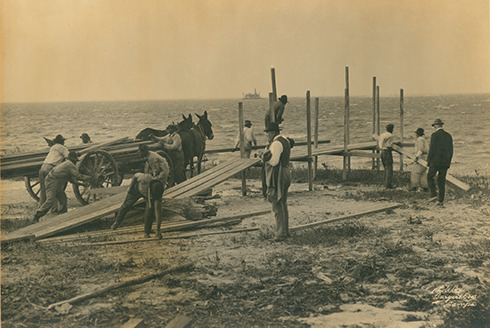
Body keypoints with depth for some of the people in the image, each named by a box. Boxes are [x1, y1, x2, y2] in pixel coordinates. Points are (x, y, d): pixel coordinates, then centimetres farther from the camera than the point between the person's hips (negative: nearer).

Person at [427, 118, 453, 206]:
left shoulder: (434, 135, -9)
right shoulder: (448, 136, 10)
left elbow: (432, 149, -13)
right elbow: (451, 151, 12)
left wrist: (428, 161, -4)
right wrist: (448, 163, 18)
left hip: (435, 161, -5)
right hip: (445, 162, 6)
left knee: (430, 176, 13)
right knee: (442, 181, 8)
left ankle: (433, 193, -3)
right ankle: (441, 201, 8)